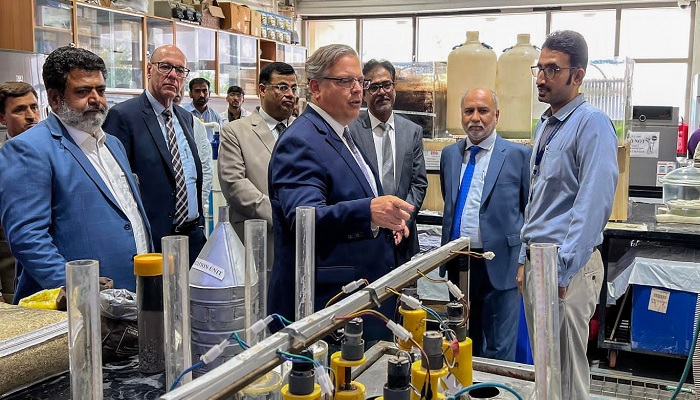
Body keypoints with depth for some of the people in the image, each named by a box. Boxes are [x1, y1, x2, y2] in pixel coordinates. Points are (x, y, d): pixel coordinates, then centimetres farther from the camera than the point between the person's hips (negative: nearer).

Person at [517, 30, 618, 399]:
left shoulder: (592, 123, -13)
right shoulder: (544, 126, 12)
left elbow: (593, 204, -21)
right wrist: (525, 258, 17)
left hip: (568, 264, -8)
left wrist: (562, 269, -22)